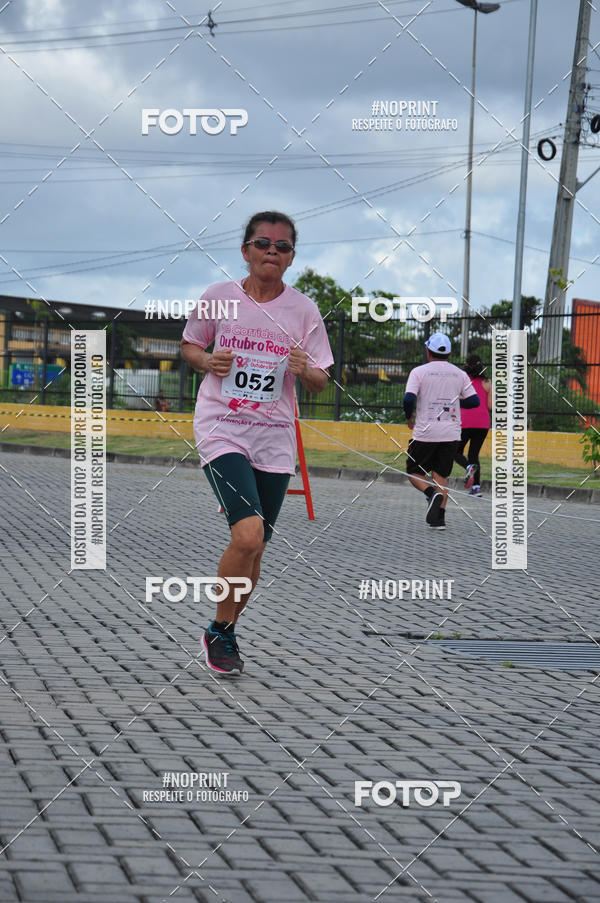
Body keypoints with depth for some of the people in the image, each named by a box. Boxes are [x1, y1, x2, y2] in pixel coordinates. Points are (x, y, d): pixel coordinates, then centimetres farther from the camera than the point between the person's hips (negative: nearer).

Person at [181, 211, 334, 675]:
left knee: (254, 549, 8)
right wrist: (209, 361, -7)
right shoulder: (219, 297, -1)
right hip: (222, 429, -3)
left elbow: (320, 381, 6)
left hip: (275, 437, 3)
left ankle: (226, 632, 30)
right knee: (248, 535, -21)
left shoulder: (303, 309, 1)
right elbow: (190, 345, 15)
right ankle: (219, 632, -1)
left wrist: (305, 370, -17)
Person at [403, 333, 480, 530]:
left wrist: (409, 417, 4)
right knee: (441, 475, 10)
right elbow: (474, 401, 3)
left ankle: (432, 493, -18)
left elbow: (409, 398, -15)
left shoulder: (419, 371, -3)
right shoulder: (459, 374, 7)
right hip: (451, 433, 3)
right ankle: (439, 518, -3)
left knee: (414, 471, 11)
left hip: (425, 433, -3)